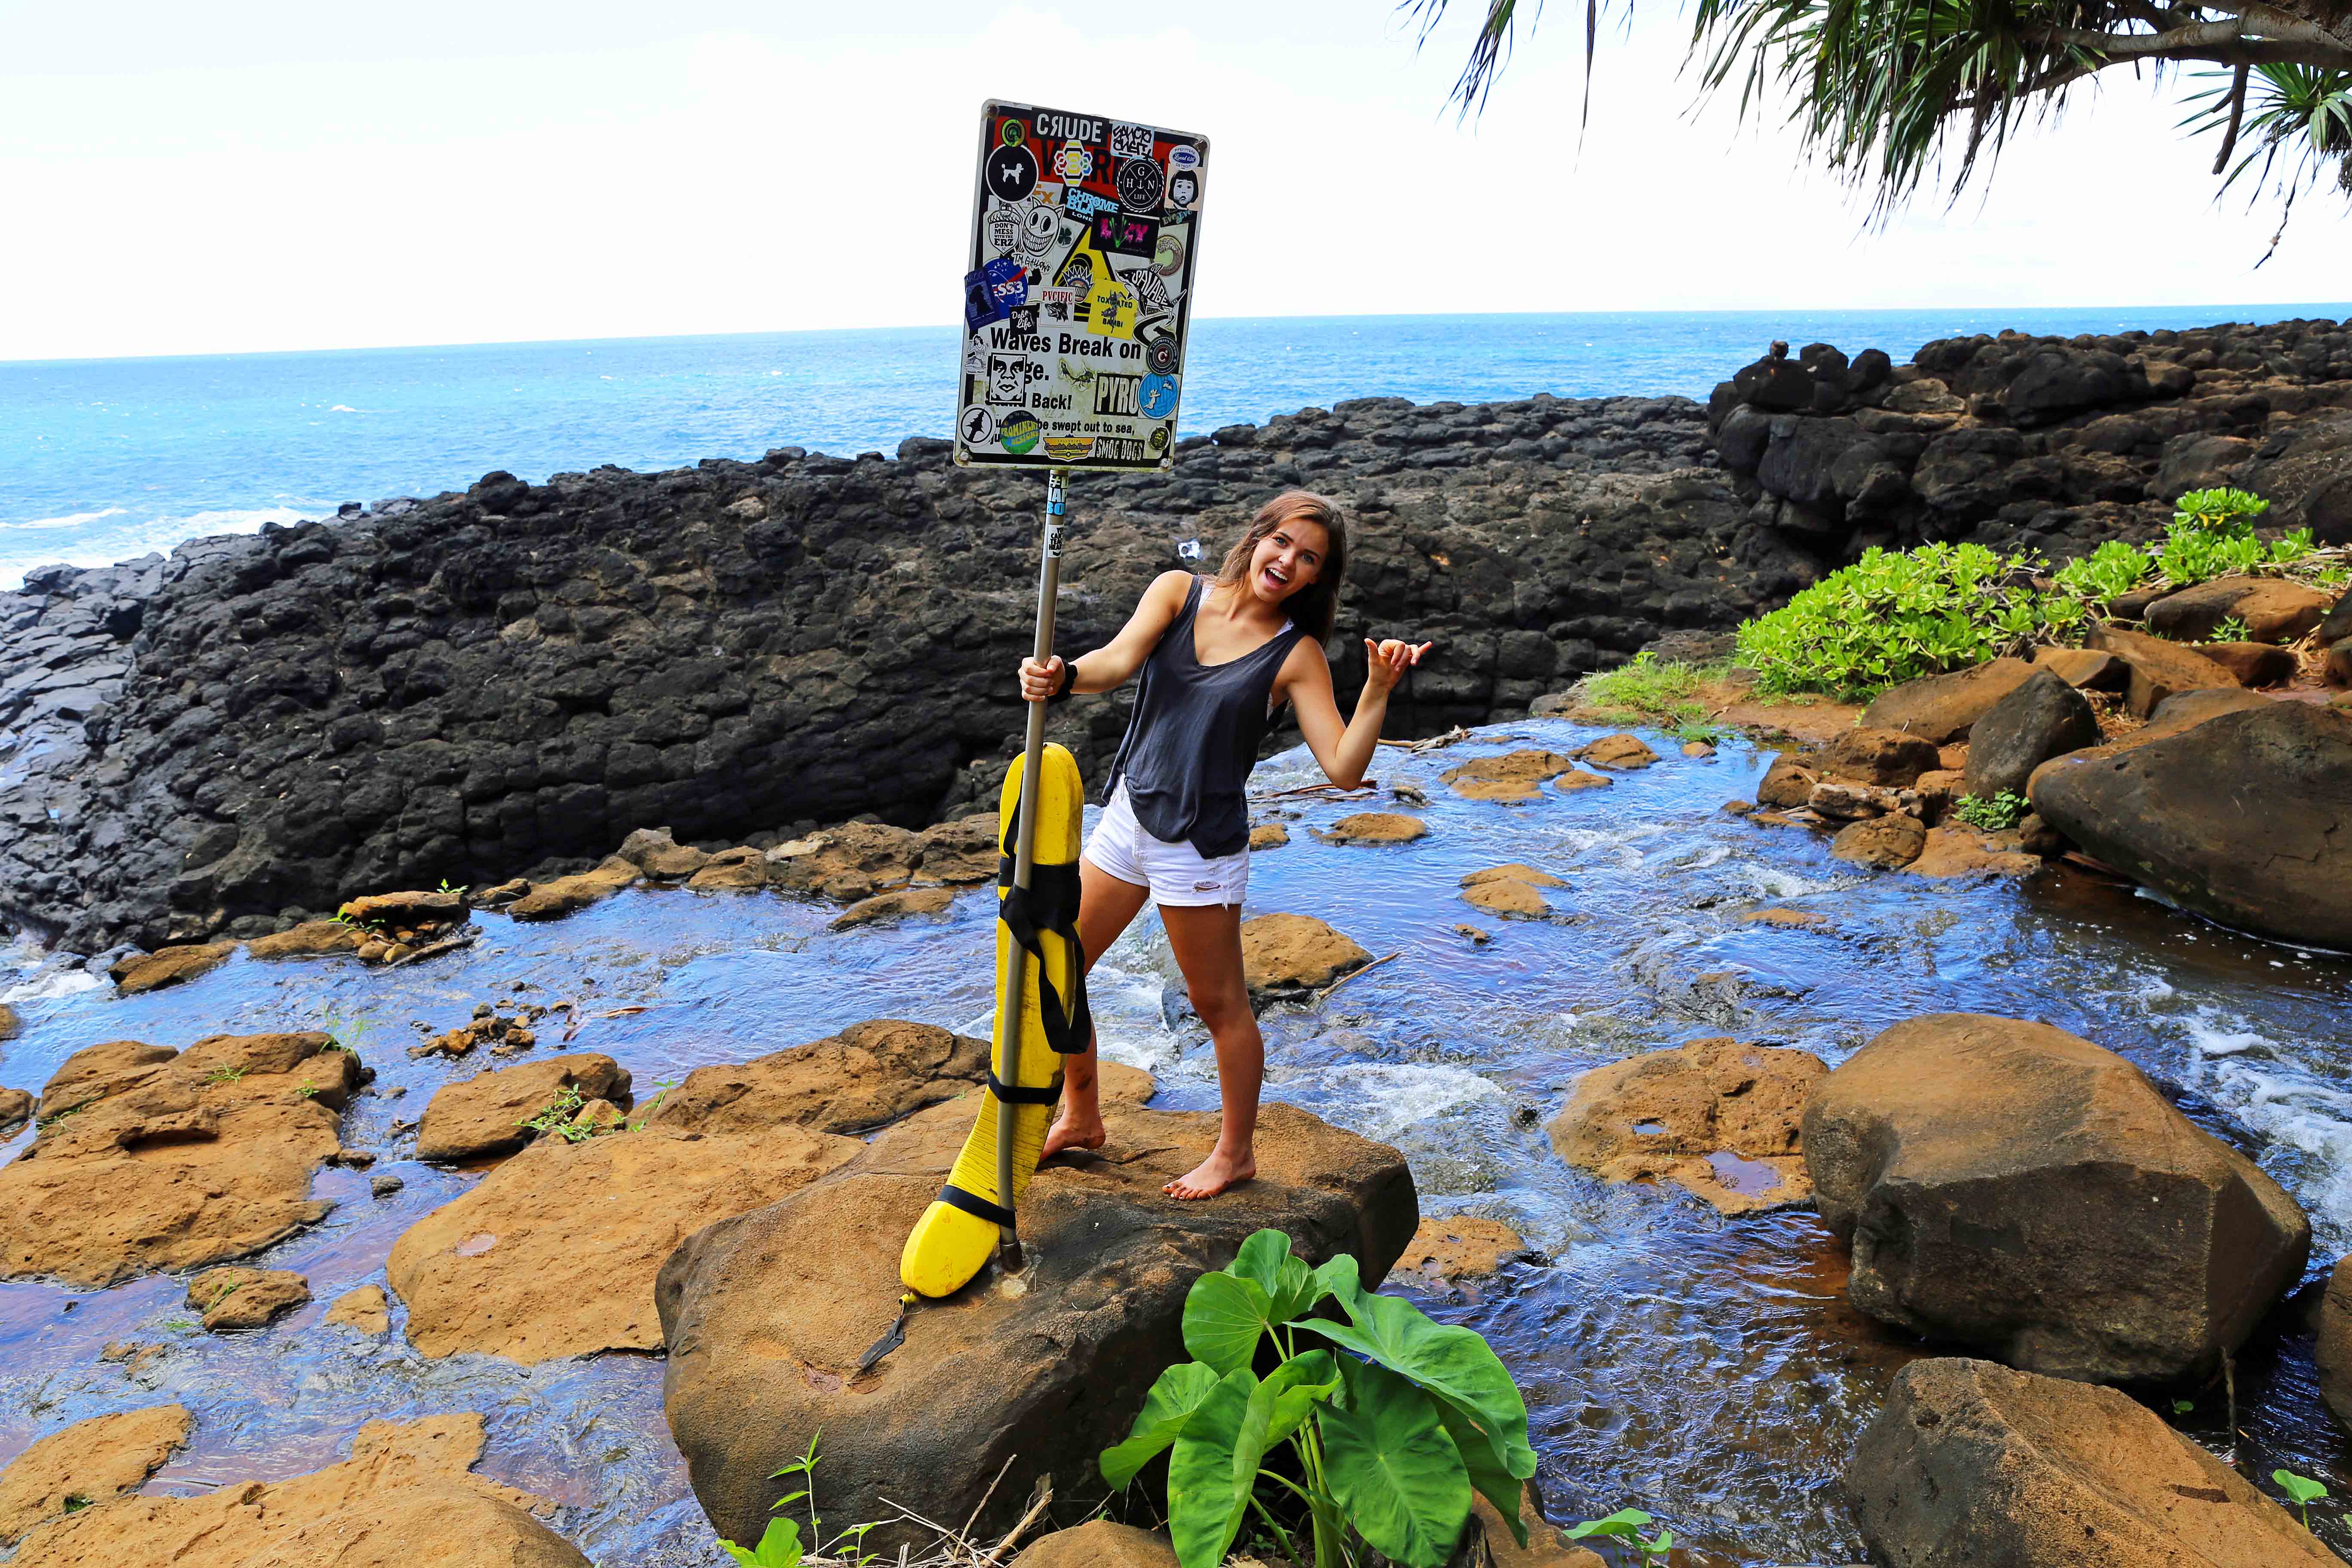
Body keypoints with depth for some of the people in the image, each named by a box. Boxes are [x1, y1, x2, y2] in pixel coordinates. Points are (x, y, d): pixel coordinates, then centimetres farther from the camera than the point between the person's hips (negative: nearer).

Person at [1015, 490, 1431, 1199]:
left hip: (1200, 841, -5)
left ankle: (1235, 1154, 28)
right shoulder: (1178, 591, 0)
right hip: (1127, 816, 5)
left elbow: (1344, 769, -14)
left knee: (1219, 1005, 6)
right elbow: (1120, 660, -17)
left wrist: (1379, 689, -26)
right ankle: (1081, 1119, 35)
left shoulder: (1296, 655, -8)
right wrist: (1063, 677, -38)